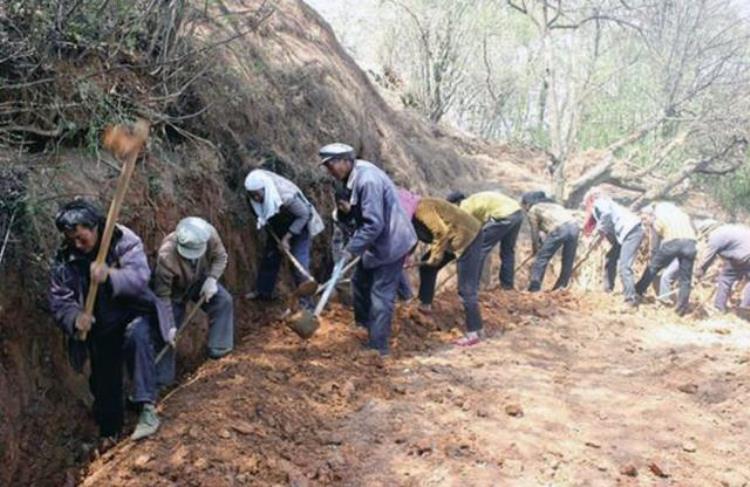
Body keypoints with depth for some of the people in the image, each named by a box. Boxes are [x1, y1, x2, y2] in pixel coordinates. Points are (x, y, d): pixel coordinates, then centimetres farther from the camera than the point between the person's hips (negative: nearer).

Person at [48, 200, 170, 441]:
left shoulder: (123, 240, -16)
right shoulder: (64, 259, -6)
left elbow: (140, 276, -29)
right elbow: (59, 301, -5)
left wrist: (110, 275, -48)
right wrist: (74, 317, -27)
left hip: (133, 314, -4)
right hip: (99, 328, 4)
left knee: (137, 335, -38)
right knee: (104, 385, 11)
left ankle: (147, 408, -38)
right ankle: (109, 436, 33)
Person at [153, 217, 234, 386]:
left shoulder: (210, 235, -35)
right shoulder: (166, 256, -43)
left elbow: (220, 257, -12)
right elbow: (163, 295, -30)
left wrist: (212, 279, -28)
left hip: (199, 281, 4)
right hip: (175, 291, -3)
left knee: (224, 301, -19)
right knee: (167, 334, -3)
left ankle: (218, 349, -7)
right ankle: (161, 380, 11)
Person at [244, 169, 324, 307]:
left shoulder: (287, 196, -39)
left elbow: (304, 215, -25)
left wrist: (286, 237, -25)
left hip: (299, 225, -6)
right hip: (279, 225, 6)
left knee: (300, 263, -12)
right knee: (269, 256, 13)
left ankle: (306, 302, -5)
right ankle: (263, 291, 32)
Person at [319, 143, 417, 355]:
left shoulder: (367, 180, -28)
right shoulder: (354, 176, 3)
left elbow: (374, 224, -29)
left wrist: (352, 248, -23)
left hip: (391, 243, -10)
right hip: (377, 242, 10)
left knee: (381, 296, -4)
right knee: (360, 281, 20)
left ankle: (377, 347, 5)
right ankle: (366, 327, 37)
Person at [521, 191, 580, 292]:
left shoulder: (533, 209, 17)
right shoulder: (551, 204, 37)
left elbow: (535, 232, 16)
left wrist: (535, 248, 31)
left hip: (559, 228, -7)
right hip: (574, 225, 7)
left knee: (541, 258, 2)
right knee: (568, 262, 15)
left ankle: (534, 288, -1)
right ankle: (561, 287, 17)